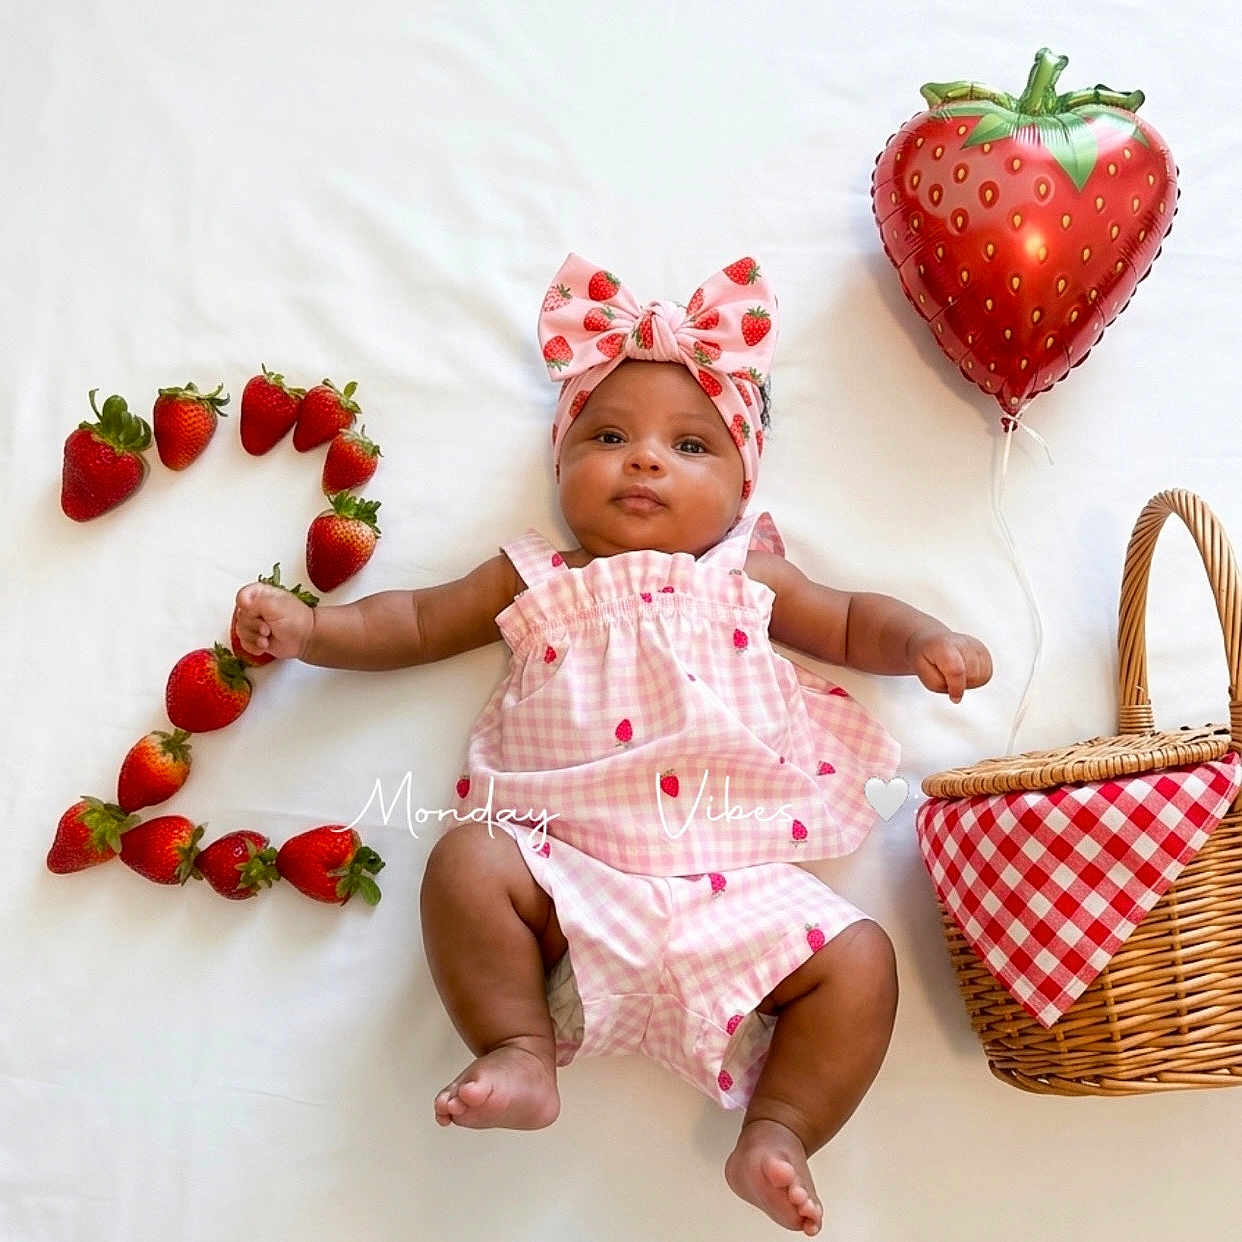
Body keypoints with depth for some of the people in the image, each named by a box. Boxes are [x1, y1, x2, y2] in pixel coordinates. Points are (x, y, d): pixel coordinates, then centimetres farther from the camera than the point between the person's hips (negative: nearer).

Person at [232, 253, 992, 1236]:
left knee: (861, 960, -15)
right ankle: (520, 1052, -11)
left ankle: (777, 1133, -5)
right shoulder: (536, 582, 17)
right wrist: (307, 628, 9)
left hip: (738, 882, 1)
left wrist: (925, 639, 7)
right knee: (468, 862, -25)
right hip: (572, 868, 0)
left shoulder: (744, 578, 19)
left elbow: (850, 623, 26)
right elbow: (415, 622, 21)